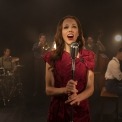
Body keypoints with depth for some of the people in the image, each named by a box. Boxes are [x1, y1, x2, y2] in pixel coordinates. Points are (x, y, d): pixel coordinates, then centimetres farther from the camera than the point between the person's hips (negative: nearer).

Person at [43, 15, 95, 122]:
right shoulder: (52, 56, -6)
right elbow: (48, 89, -5)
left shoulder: (88, 56, -4)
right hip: (58, 109, 0)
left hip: (81, 110, 1)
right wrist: (65, 90, -25)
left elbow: (90, 88, -3)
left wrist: (78, 97, -23)